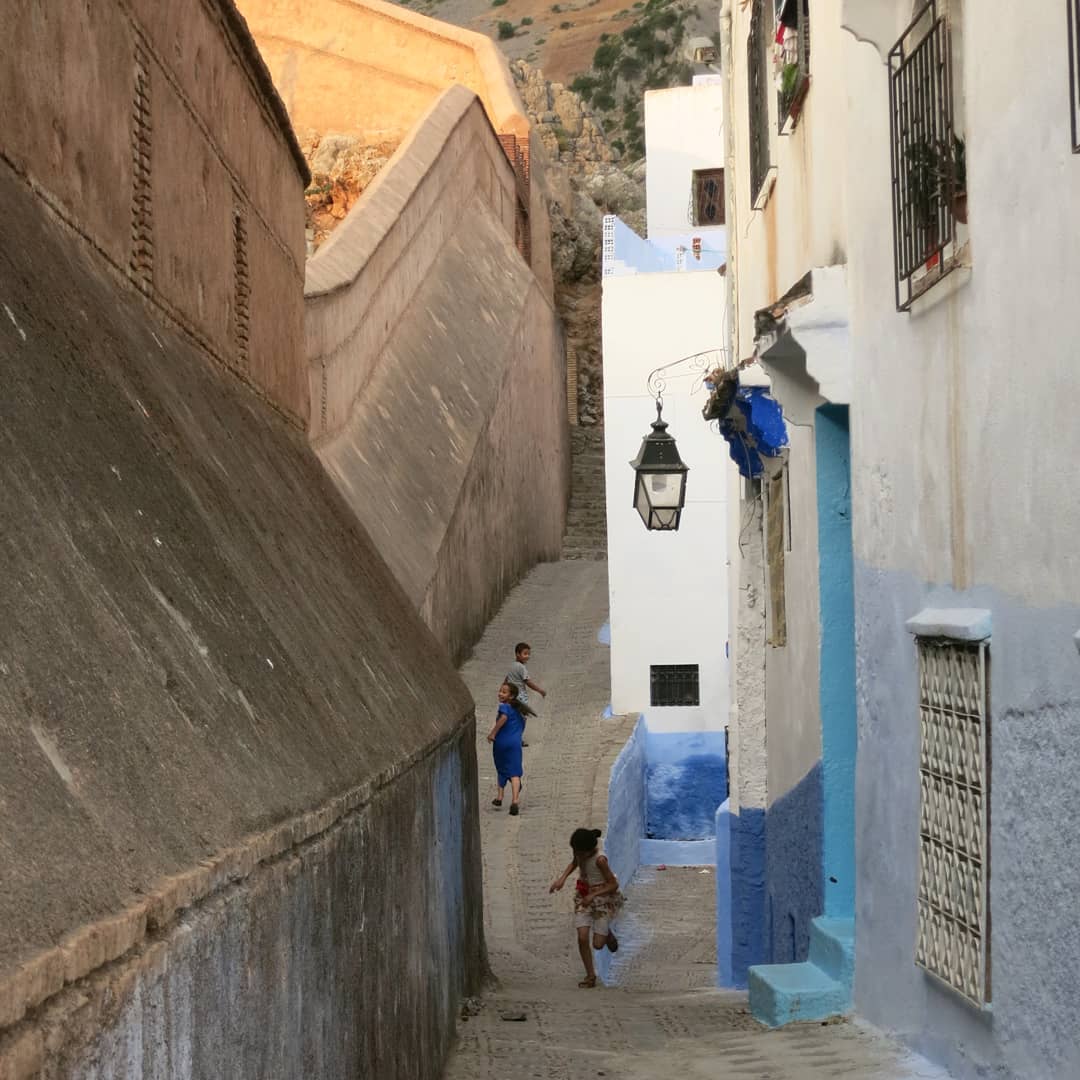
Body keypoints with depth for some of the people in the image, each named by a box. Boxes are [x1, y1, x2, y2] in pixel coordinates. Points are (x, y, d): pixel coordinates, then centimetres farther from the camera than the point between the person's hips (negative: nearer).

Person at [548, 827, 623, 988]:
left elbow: (613, 884, -22)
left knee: (598, 944, -2)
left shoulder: (600, 860, -30)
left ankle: (608, 934, 35)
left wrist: (593, 895, -30)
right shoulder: (579, 851, -13)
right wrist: (562, 878, -6)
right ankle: (590, 976, 9)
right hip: (583, 896, 5)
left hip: (604, 897, -5)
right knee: (582, 937, -7)